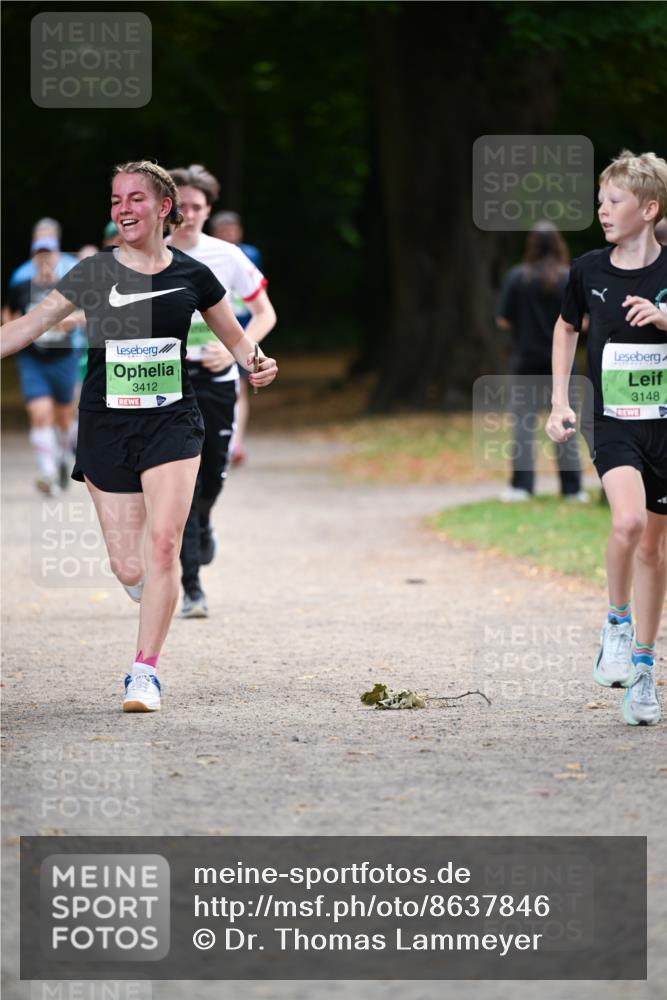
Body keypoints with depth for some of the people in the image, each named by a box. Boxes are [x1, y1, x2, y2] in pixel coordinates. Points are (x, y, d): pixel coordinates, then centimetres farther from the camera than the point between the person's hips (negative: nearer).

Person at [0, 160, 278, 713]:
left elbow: (235, 335, 15)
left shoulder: (192, 275, 3)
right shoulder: (94, 273, 1)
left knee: (162, 542, -17)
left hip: (172, 423, -1)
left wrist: (258, 363, -5)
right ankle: (159, 601, 34)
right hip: (106, 428, 1)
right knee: (129, 569, -3)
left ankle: (145, 672, -10)